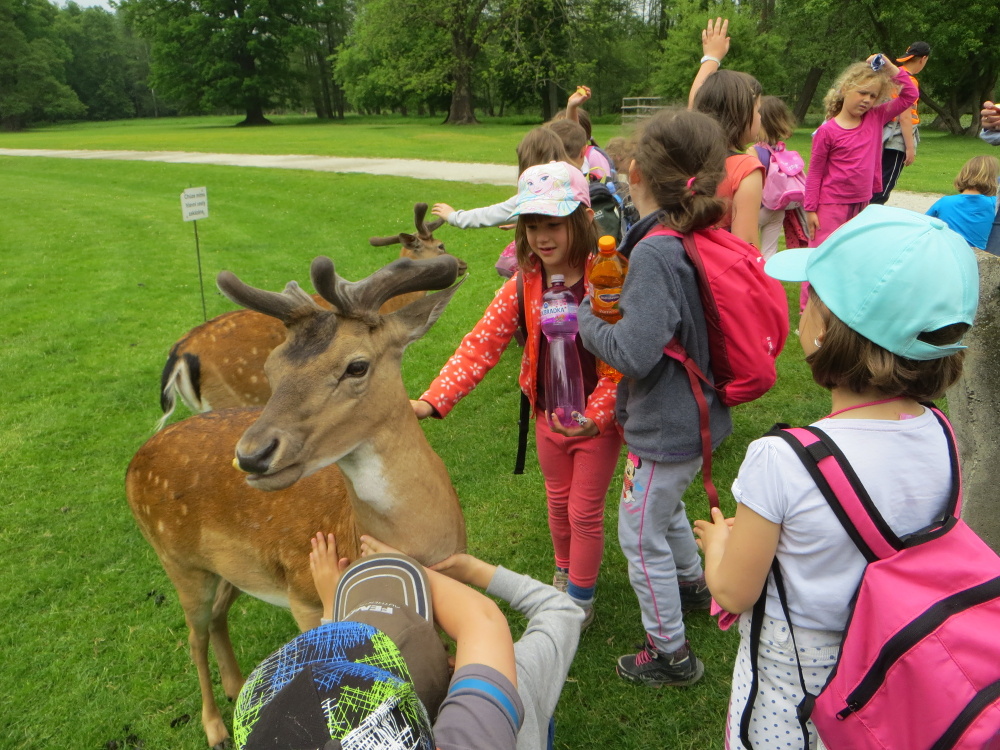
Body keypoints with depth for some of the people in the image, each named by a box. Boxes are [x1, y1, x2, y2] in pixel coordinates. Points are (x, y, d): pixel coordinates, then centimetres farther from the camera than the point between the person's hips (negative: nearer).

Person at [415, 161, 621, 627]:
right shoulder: (524, 286, -8)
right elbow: (482, 344, -11)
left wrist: (595, 416, -31)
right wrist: (432, 400, -20)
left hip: (598, 421, -4)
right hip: (548, 416, 4)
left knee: (585, 512, 10)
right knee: (558, 502, 23)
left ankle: (581, 600, 32)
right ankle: (565, 571, 51)